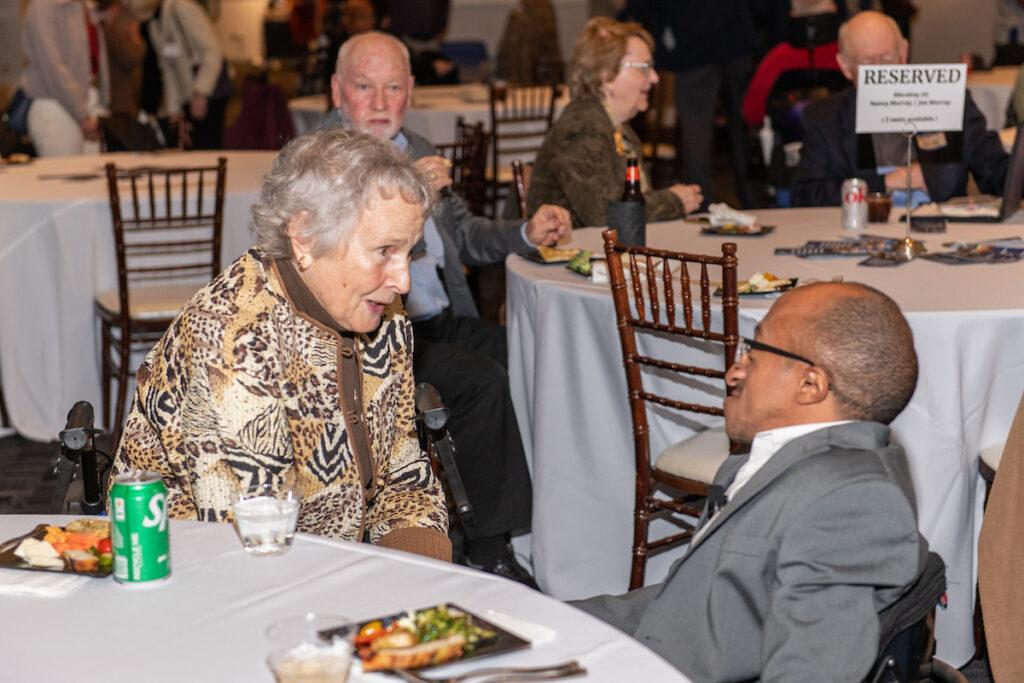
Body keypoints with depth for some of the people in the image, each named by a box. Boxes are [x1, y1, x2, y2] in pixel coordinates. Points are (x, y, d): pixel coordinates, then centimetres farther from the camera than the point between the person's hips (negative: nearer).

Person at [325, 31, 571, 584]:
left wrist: (526, 234, 8)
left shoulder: (414, 149, 17)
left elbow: (461, 233, 25)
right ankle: (486, 547, -14)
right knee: (482, 378, -26)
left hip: (442, 321, 7)